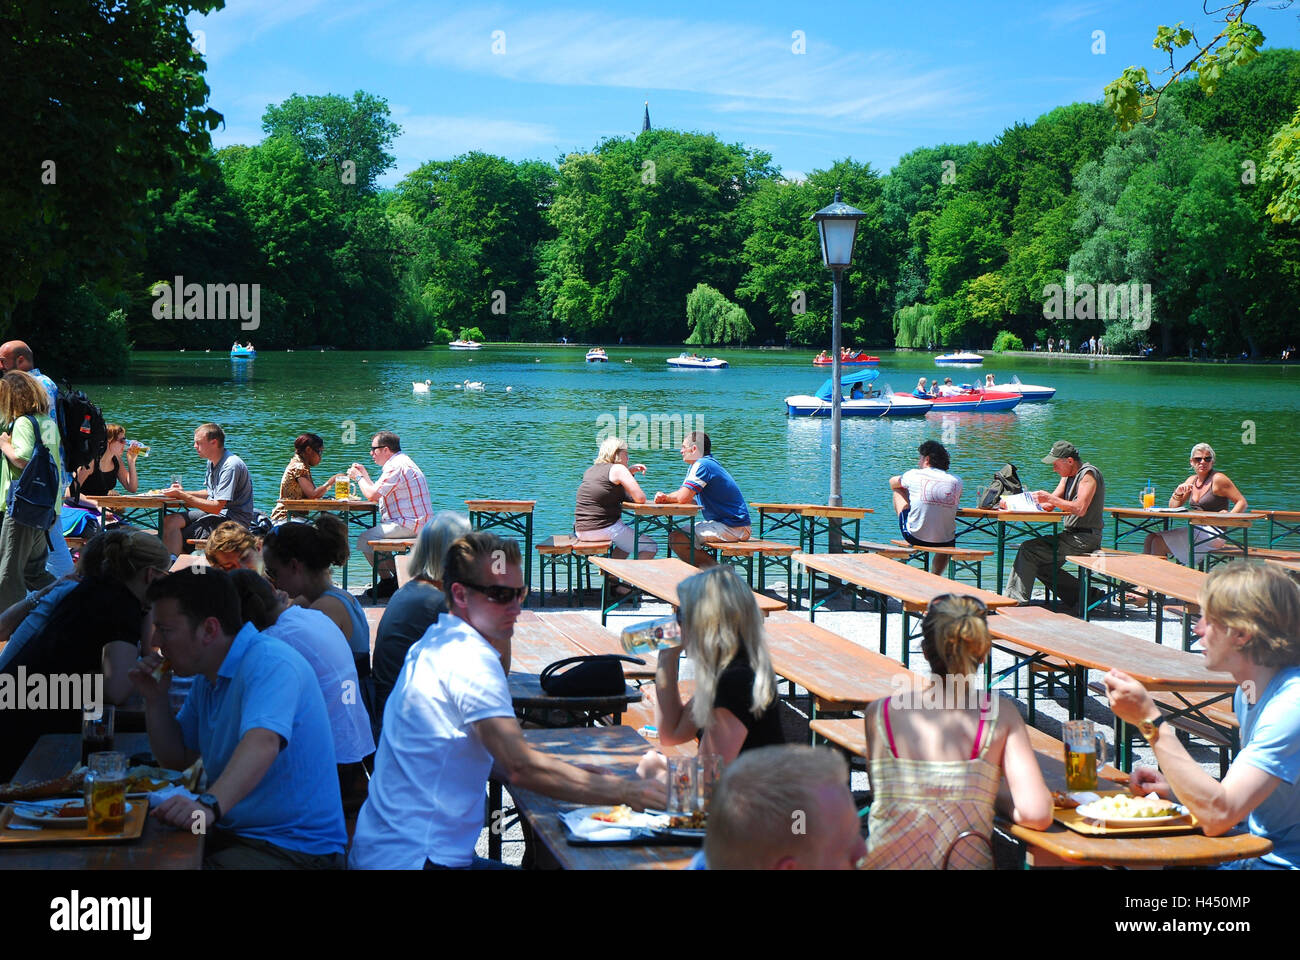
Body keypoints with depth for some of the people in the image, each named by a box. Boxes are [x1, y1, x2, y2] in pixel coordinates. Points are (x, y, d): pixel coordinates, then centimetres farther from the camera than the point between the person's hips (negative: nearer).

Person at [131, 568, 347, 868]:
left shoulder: (270, 663, -18)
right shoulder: (206, 679, 13)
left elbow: (262, 743, -36)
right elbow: (177, 759, 22)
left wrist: (210, 804, -51)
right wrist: (155, 698, 6)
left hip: (293, 845, -9)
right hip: (229, 833, 9)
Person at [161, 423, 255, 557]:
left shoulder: (230, 466, -20)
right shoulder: (212, 462, 12)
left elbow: (216, 507, -22)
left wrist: (182, 495, -18)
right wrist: (183, 492, 7)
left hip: (234, 520, -9)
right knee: (168, 521, -8)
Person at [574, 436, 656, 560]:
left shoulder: (590, 470, 16)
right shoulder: (618, 469, -7)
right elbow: (640, 499, -12)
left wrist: (629, 471, 22)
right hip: (604, 529, -8)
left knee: (626, 540, 34)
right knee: (650, 547, 4)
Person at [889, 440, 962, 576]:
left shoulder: (915, 475, -5)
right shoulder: (956, 481, -1)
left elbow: (893, 483, 17)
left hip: (915, 538, -2)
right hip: (945, 541, 2)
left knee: (898, 492, 20)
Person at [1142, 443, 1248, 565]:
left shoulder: (1218, 479, -6)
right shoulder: (1192, 480, 15)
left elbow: (1242, 502, -7)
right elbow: (1172, 507, 16)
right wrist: (1178, 494, -6)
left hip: (1212, 534, -8)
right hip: (1195, 530, 8)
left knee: (1158, 542, -20)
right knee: (1150, 538, -5)